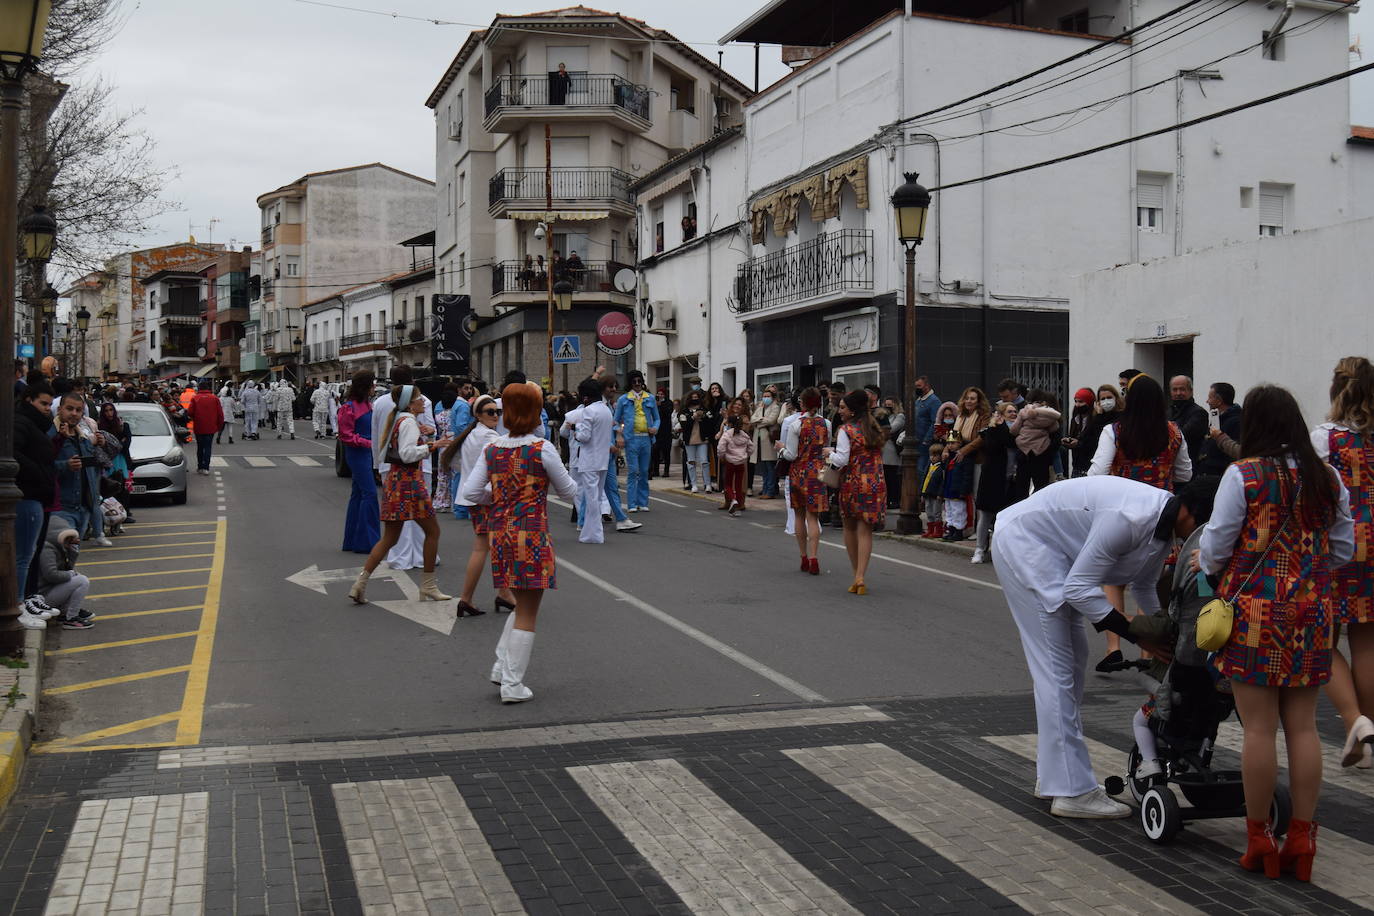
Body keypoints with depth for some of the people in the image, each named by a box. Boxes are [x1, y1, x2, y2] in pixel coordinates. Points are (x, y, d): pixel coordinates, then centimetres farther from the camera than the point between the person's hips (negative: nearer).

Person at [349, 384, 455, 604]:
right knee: (432, 530, 4)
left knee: (389, 538, 10)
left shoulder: (398, 419, 16)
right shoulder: (409, 422, -13)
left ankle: (360, 583, 3)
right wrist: (432, 445, -15)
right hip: (409, 481, -9)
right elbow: (408, 454, -21)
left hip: (394, 479, 9)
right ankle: (428, 587, 10)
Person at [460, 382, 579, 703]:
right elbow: (569, 491, -1)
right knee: (527, 613, 4)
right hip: (532, 535, -5)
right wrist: (560, 474, 19)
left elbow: (471, 492, 1)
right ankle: (513, 685, 7)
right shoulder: (542, 449, -10)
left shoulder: (492, 450, 3)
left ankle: (502, 666, 17)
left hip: (500, 532, 5)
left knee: (522, 604, 23)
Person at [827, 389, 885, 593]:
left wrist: (829, 454, 3)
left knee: (850, 528, 14)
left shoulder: (846, 430, -9)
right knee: (865, 530, 0)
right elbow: (879, 457, 14)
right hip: (875, 483, 4)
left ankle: (857, 575, 19)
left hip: (852, 483, -4)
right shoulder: (874, 429, 9)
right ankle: (860, 576, -12)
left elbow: (842, 460, -14)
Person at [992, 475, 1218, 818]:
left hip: (1049, 548, 10)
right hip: (1023, 542, -10)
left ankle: (1054, 774, 23)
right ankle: (1072, 791, -7)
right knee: (1056, 668, -10)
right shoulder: (1130, 519, -31)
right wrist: (1136, 633, -23)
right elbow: (1079, 588, -26)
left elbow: (1144, 584, 15)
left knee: (1074, 658, 14)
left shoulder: (1164, 521, -2)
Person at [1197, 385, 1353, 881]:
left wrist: (1204, 561, 16)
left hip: (1256, 609, -5)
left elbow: (1216, 546, -6)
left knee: (1259, 728, 1)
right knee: (1303, 726, 9)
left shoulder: (1244, 475, -9)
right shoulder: (1327, 478, 6)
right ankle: (1301, 837, 14)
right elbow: (1343, 550, 13)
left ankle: (1259, 838, 8)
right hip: (1312, 614, 5)